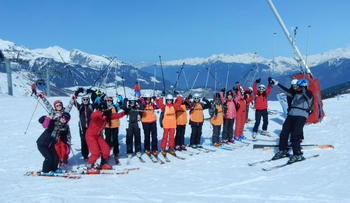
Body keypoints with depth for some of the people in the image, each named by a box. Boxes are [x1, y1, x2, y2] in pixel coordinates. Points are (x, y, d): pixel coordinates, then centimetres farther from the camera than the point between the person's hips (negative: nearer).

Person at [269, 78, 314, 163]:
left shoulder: (308, 94, -4)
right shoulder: (295, 93, 15)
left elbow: (307, 95, -26)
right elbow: (286, 90, 21)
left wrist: (304, 87, -45)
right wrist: (276, 83, 20)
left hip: (301, 116, -7)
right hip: (291, 115, 7)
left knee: (294, 136, -15)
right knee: (284, 133, 6)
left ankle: (298, 155, -6)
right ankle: (282, 151, 20)